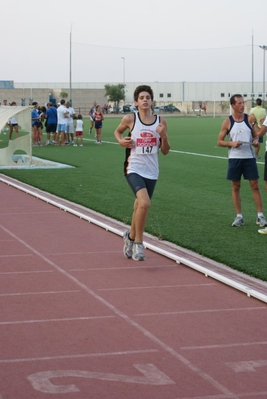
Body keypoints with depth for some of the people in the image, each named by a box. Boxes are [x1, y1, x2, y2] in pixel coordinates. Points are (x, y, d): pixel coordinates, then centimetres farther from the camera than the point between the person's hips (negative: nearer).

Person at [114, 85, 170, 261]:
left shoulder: (161, 121, 1)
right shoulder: (130, 119, -5)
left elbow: (165, 151, 6)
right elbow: (117, 131, 15)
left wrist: (164, 136, -12)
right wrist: (121, 141, -5)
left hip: (151, 172, 4)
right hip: (134, 169, -4)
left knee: (139, 207, 16)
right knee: (144, 203, -25)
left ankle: (131, 237, 43)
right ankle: (138, 243, -9)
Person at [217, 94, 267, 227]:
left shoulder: (249, 119, 3)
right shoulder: (227, 122, -1)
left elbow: (255, 135, 12)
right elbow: (219, 141, 2)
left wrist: (255, 141, -10)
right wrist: (231, 143, -15)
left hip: (249, 157, 1)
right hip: (234, 158, 0)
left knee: (255, 185, -1)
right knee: (235, 187, 4)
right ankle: (239, 217, 13)